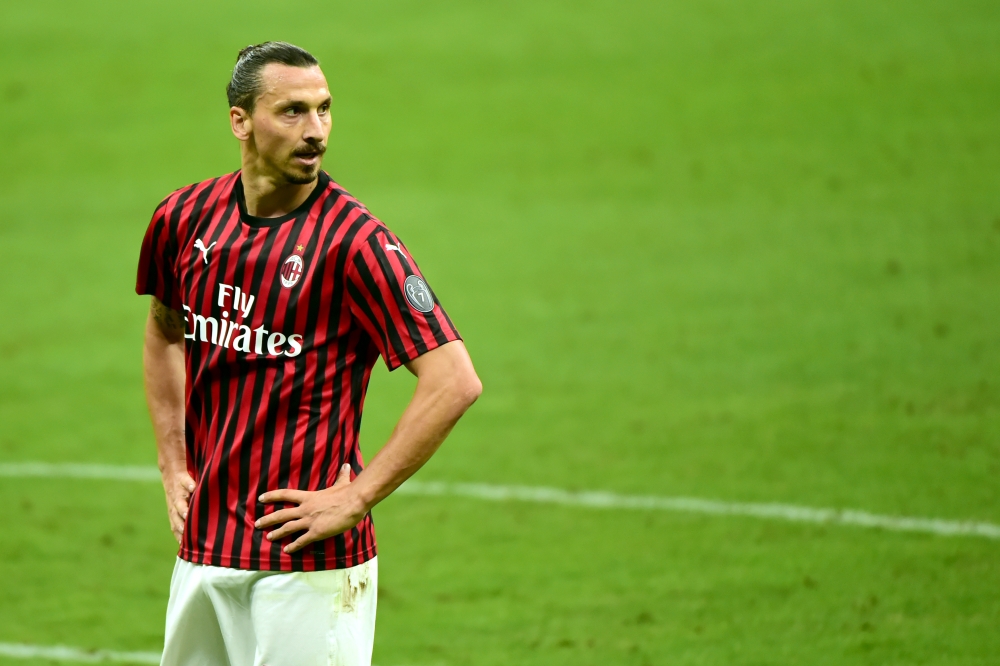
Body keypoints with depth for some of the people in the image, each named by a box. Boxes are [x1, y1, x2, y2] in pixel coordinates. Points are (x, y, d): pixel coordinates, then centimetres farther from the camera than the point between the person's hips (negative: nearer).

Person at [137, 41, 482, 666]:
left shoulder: (353, 239, -14)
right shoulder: (185, 218, 3)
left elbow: (455, 382, -19)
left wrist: (355, 500, -16)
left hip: (309, 563, -5)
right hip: (203, 544, 5)